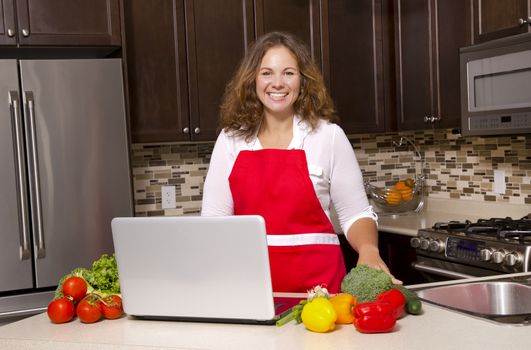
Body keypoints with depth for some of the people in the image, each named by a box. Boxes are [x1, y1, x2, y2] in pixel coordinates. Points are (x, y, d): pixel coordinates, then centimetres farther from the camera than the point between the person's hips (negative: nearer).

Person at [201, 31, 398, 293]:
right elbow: (214, 217, 6)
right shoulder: (230, 139, 6)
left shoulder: (328, 136, 1)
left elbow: (355, 214, 4)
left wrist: (369, 250, -15)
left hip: (316, 281, -1)